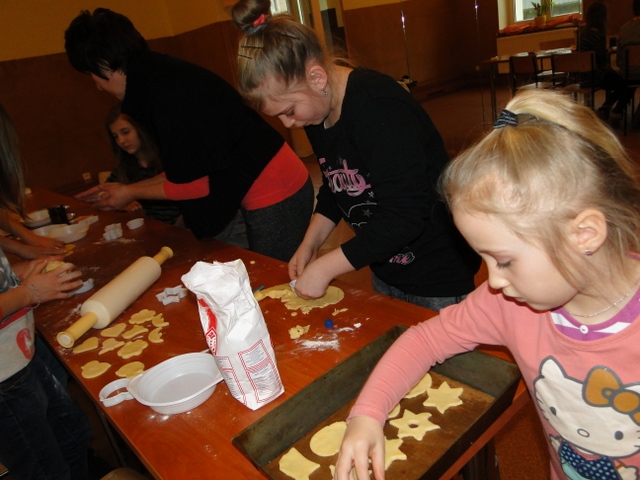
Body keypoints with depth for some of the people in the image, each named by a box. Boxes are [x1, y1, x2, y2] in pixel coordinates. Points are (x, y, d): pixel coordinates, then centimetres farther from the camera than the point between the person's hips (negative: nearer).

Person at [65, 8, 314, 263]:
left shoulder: (165, 91, -19)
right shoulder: (164, 78, 10)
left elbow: (196, 183, -14)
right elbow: (188, 169, 16)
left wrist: (131, 193, 1)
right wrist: (126, 188, 19)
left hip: (274, 196, -9)